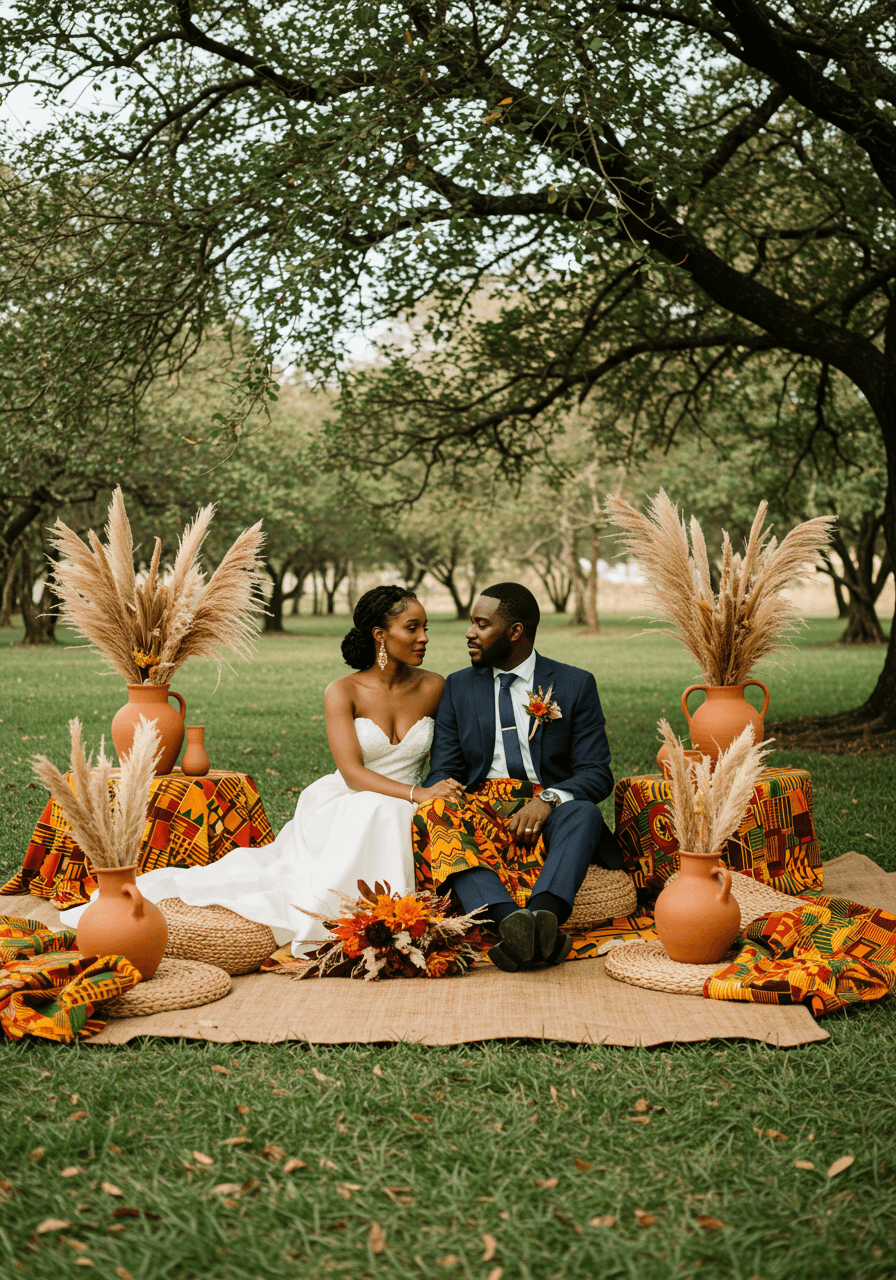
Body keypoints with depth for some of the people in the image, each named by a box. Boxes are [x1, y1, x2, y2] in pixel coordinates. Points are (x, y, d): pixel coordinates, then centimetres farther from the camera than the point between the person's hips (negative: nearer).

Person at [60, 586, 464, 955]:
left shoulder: (432, 688, 2)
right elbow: (352, 772, -18)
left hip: (401, 815, 3)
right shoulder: (343, 692, -8)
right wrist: (415, 793, -31)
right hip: (343, 806, -2)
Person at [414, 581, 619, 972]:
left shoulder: (575, 685, 8)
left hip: (547, 812, -1)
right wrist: (443, 806, -17)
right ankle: (509, 919, -56)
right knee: (434, 815, -32)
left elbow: (596, 774, 1)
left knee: (584, 813, -34)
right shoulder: (458, 687, 15)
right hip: (479, 806, 1)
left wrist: (549, 799, -20)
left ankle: (542, 913, -60)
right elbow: (442, 773, 9)